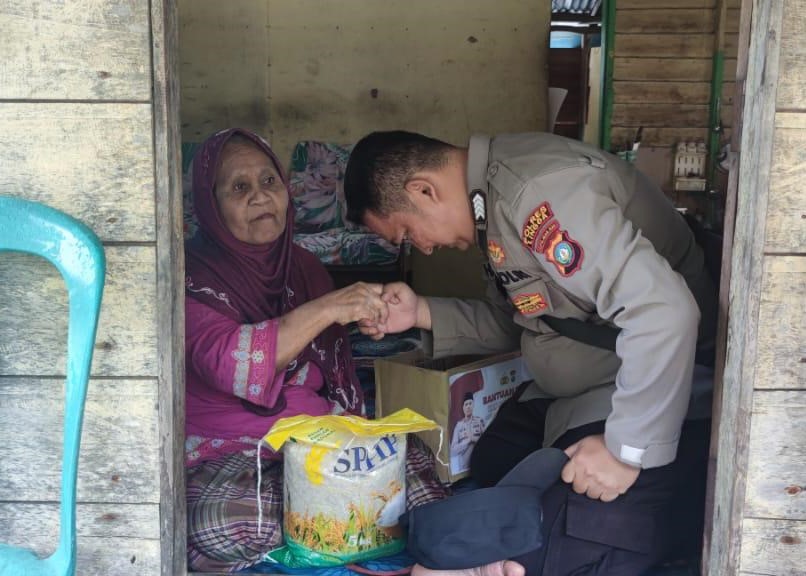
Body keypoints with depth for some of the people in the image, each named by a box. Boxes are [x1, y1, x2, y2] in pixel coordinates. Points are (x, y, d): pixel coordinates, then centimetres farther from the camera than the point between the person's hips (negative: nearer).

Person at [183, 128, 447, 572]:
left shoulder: (305, 267, 11)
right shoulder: (192, 275, -8)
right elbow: (227, 364, -27)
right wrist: (325, 309, -34)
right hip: (230, 455, -3)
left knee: (412, 467, -25)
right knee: (219, 523, -35)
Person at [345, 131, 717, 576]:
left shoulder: (541, 190, -25)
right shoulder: (495, 191, 6)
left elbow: (663, 310, -32)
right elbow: (513, 321, 17)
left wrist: (628, 448, -26)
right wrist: (420, 313, 4)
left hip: (656, 395, -10)